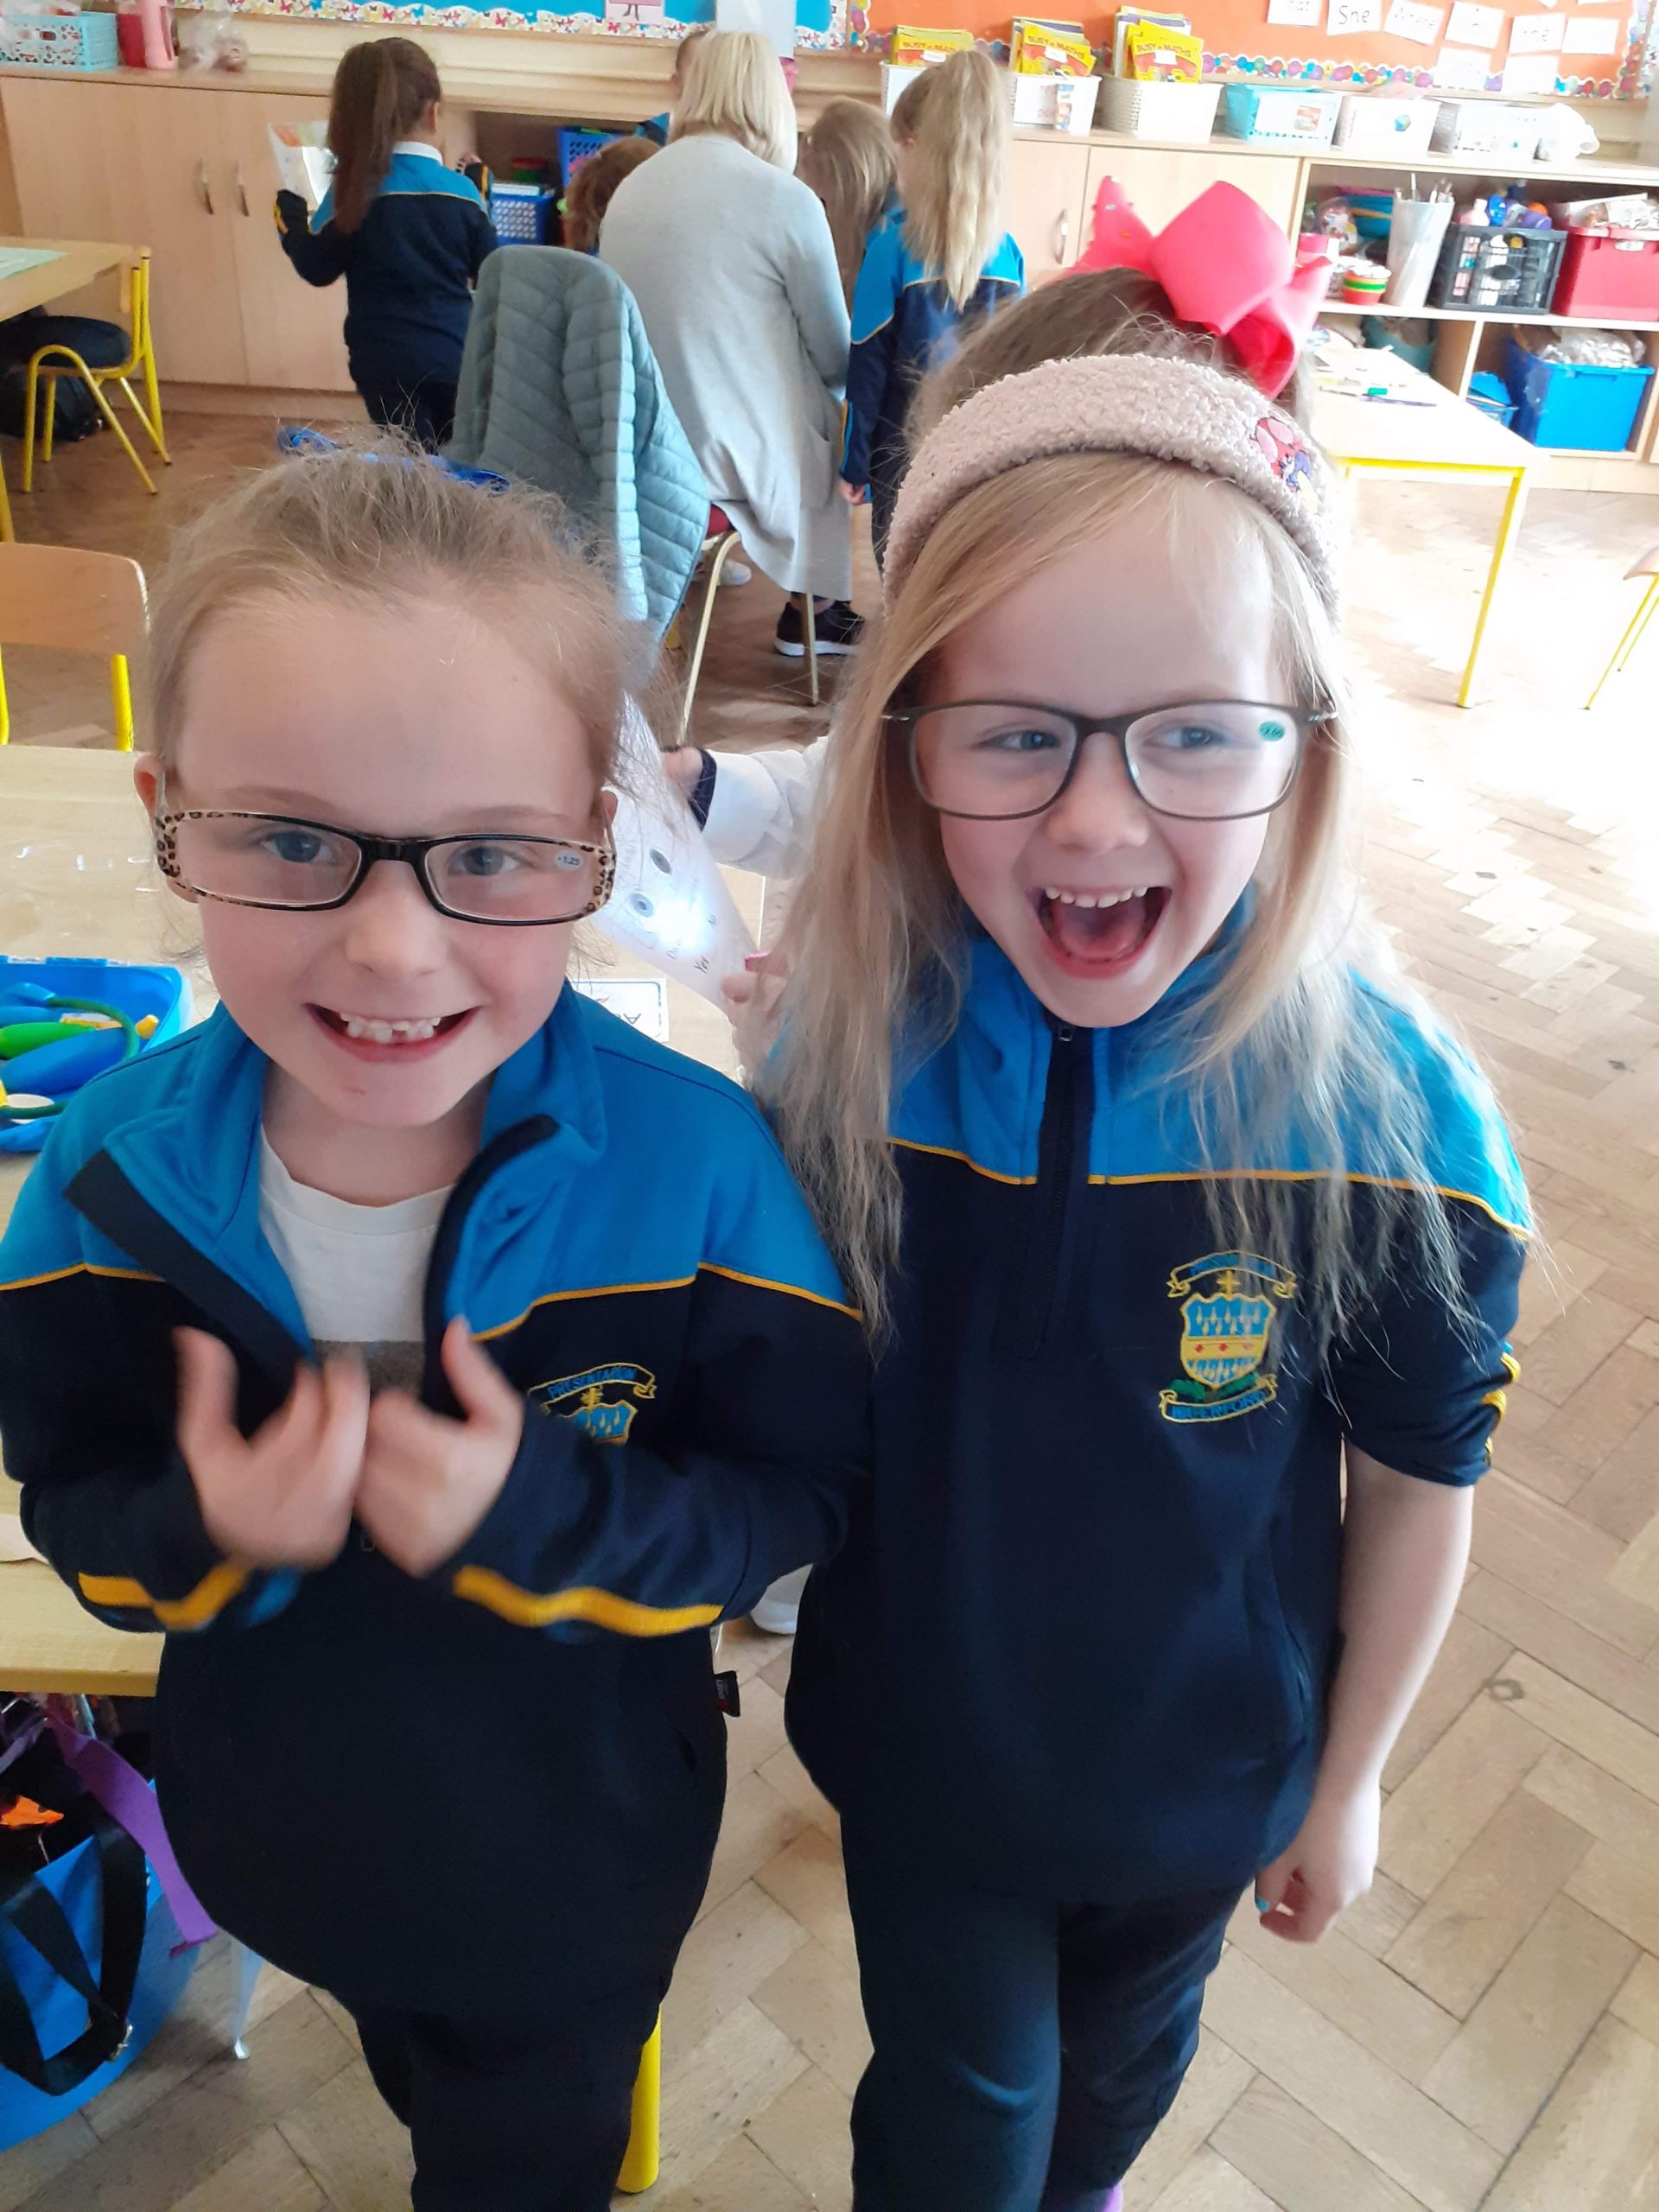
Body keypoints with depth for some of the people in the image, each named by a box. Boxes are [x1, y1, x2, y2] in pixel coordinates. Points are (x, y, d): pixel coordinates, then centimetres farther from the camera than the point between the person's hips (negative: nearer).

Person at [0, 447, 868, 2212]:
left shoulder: (693, 1162, -30)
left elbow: (793, 1489, -19)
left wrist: (544, 1518, -35)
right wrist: (207, 1527, -31)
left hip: (579, 1853, -3)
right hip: (288, 1833, 4)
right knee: (409, 2062, 38)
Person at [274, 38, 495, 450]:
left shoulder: (355, 191, -8)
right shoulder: (462, 191, -4)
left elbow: (316, 268, -2)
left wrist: (289, 207, 16)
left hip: (387, 363, -1)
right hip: (455, 356, 1)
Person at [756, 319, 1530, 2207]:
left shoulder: (1394, 1122, -26)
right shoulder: (845, 1051, -24)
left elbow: (1417, 1485, -11)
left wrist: (1346, 1780, 0)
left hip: (1208, 1770, 1)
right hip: (921, 1749, 0)